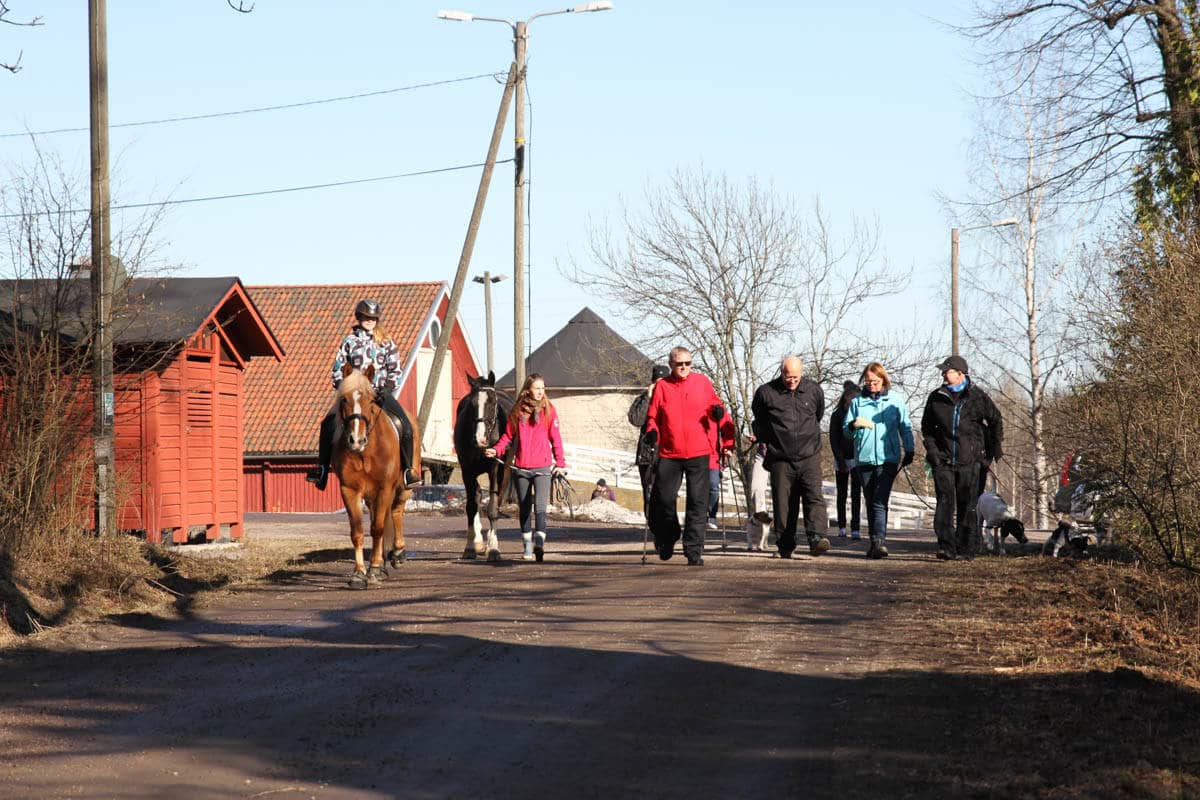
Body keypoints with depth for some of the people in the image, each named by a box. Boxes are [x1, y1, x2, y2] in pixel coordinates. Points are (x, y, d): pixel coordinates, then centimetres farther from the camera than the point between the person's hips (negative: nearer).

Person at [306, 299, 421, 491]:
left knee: (406, 425, -19)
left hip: (380, 393, 0)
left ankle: (407, 469, -10)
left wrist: (386, 389, -8)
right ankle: (321, 469, -15)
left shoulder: (386, 342, 9)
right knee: (328, 423, -20)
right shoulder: (349, 341, 9)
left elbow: (395, 369, 7)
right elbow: (338, 368, 9)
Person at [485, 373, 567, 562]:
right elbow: (508, 435, 8)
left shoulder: (549, 410, 2)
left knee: (540, 507, -17)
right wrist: (496, 450, -9)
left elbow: (555, 438, 2)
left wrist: (560, 463, -3)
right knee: (524, 509, 10)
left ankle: (539, 543, -28)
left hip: (542, 468, -3)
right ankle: (528, 548, 20)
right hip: (521, 468, 3)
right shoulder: (517, 411, 5)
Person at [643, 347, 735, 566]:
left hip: (699, 453, 0)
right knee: (663, 499, 1)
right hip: (669, 455, 0)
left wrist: (719, 411, -2)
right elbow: (652, 415, 10)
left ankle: (694, 549, 0)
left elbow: (716, 407, 17)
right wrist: (652, 431, -8)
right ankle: (666, 539, 27)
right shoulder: (662, 387, 6)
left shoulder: (703, 383, 7)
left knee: (698, 503, -4)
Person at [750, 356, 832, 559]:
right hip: (780, 459, 0)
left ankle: (817, 537, -28)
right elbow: (759, 420, 17)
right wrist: (765, 439, 19)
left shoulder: (814, 390, 5)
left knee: (814, 497, -16)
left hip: (809, 457, 0)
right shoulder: (766, 393, -1)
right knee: (783, 504, 2)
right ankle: (785, 546, 11)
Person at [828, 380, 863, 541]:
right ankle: (841, 528, 18)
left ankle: (855, 529, -15)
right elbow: (833, 440, -3)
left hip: (857, 459, 0)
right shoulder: (837, 415, 0)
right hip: (841, 460, 0)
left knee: (856, 495, -10)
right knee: (842, 494, 9)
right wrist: (840, 461, -11)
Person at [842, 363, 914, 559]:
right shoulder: (857, 402, 9)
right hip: (864, 459, 3)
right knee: (870, 503, 8)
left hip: (888, 457, -3)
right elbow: (845, 430, 7)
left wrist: (909, 451, 7)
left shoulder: (896, 399, 6)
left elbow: (905, 426, 11)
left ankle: (879, 541, -22)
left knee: (880, 502, -15)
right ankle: (874, 542, 14)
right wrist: (854, 425, -15)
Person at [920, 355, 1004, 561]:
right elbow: (927, 426, 15)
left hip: (970, 461, -1)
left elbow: (996, 420, 11)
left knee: (968, 506, 3)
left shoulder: (978, 397, 0)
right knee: (945, 503, -10)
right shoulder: (936, 397, 6)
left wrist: (995, 448, 7)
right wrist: (932, 450, 3)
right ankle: (946, 547, -14)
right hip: (943, 459, 1)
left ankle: (966, 549, 10)